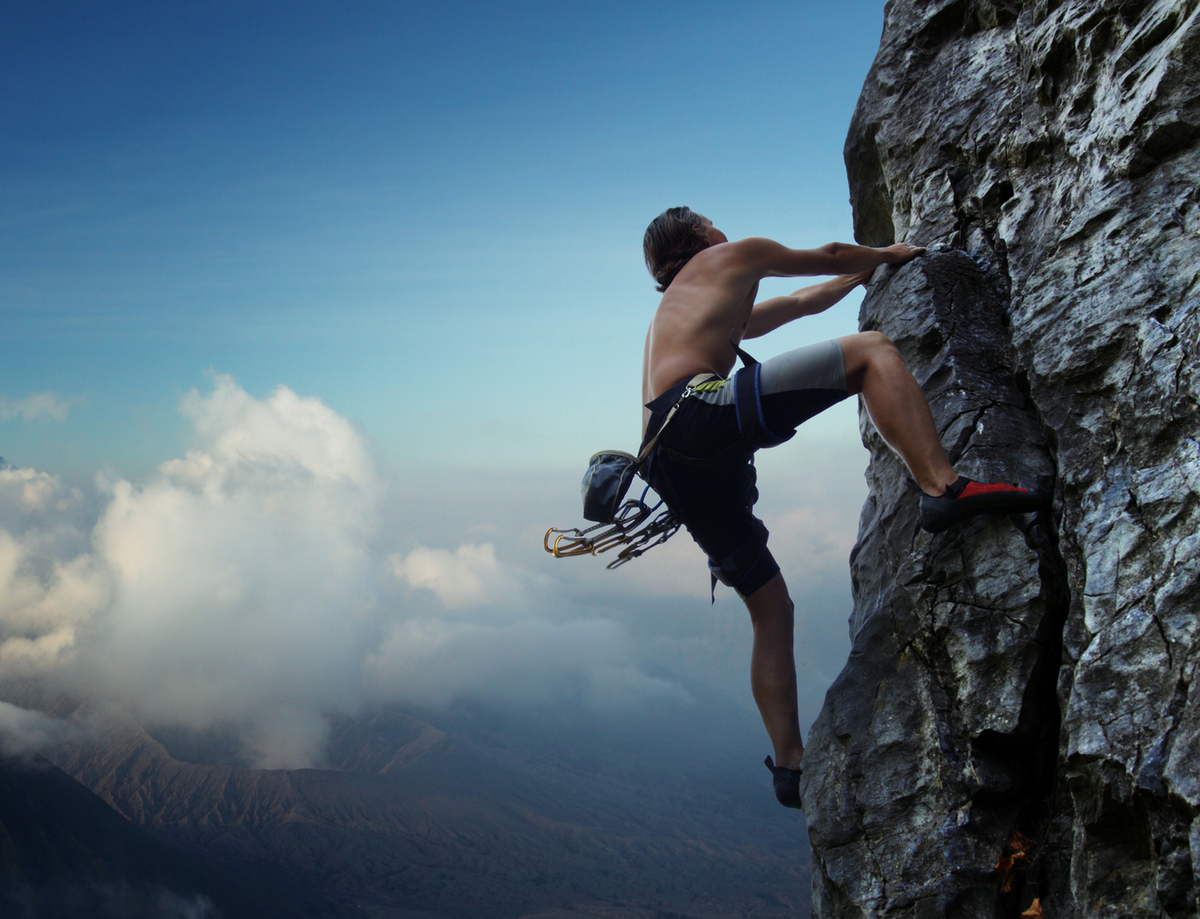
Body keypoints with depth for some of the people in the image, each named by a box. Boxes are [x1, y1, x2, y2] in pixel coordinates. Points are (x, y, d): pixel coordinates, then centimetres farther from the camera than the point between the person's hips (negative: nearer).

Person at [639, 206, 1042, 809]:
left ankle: (790, 766, 14)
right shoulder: (732, 257, 21)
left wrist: (867, 270, 62)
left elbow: (805, 302, 52)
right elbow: (830, 256, 32)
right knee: (870, 351, -8)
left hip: (672, 469, 8)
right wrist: (889, 255, 52)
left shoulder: (673, 313, 41)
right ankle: (943, 489, -28)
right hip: (701, 409, -8)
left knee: (772, 609, 15)